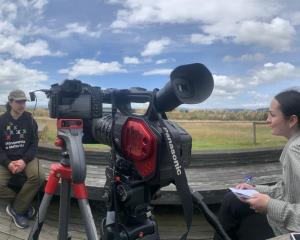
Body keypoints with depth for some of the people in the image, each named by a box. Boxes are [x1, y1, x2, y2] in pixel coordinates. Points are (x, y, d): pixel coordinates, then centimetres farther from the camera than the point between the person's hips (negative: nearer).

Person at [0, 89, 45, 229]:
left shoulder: (30, 120, 2)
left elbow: (34, 144, -1)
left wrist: (24, 160, -17)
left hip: (26, 158, 0)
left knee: (38, 176, -30)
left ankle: (16, 209, -12)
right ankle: (24, 203, -1)